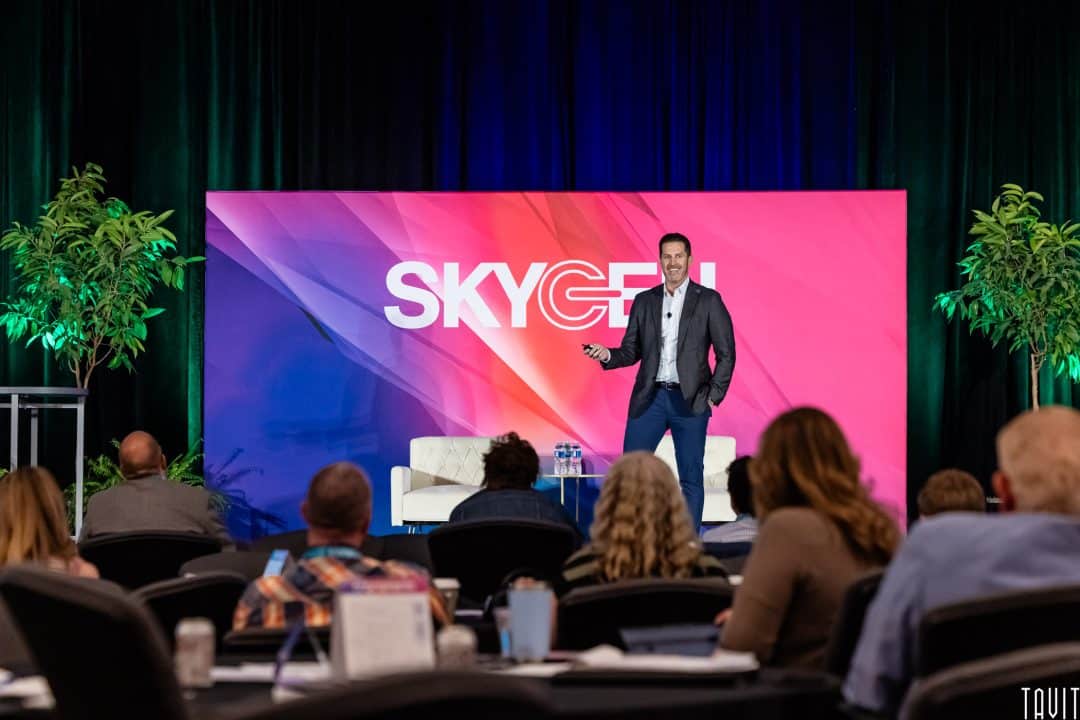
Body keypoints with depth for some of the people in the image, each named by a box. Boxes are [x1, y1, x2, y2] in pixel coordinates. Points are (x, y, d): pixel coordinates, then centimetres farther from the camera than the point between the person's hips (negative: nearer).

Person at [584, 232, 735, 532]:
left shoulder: (708, 300, 1)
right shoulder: (644, 301, 10)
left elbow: (726, 353, 1)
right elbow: (631, 352, 11)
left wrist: (714, 395, -6)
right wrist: (607, 355, -10)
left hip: (690, 400, -2)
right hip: (649, 398, 2)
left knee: (691, 477, 2)